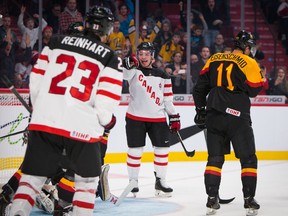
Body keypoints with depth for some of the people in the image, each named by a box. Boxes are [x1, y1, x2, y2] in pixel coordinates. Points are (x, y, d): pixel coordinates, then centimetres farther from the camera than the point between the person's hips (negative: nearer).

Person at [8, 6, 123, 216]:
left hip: (45, 121, 3)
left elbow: (36, 81, 9)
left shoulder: (58, 43, 10)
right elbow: (105, 102, -7)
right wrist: (108, 121, 15)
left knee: (33, 175, 10)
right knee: (87, 179, 17)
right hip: (81, 127, -3)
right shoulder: (110, 58, 1)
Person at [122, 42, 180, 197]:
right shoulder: (134, 70, 0)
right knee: (135, 150, 0)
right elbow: (123, 74, -23)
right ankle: (132, 181, 12)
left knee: (162, 149, 2)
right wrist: (128, 64, -43)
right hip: (135, 117, -3)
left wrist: (174, 117, 10)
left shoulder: (162, 76, 9)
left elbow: (168, 98, 13)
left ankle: (160, 182, 14)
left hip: (158, 118, 3)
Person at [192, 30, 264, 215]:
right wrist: (260, 77, 14)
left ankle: (212, 200, 5)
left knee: (215, 158, 12)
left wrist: (201, 110, 19)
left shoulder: (214, 60, 11)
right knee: (248, 159, 7)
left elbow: (200, 86, 12)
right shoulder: (248, 63, -4)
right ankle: (249, 200, 3)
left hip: (214, 116, 4)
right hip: (237, 116, -4)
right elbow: (255, 90, -3)